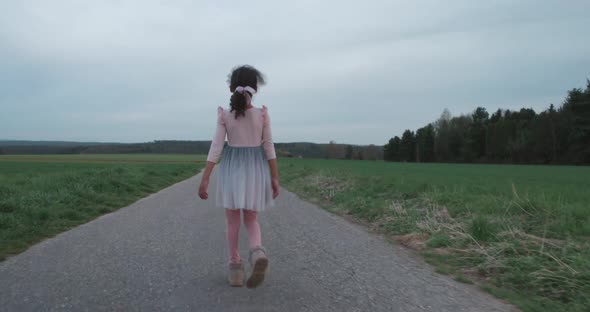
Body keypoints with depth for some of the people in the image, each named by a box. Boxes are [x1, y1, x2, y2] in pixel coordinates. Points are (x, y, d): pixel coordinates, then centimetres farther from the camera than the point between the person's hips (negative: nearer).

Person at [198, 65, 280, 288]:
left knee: (233, 221, 11)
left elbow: (216, 148, -9)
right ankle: (258, 252, -17)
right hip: (256, 170, 1)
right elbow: (269, 148, -2)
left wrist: (205, 178, -7)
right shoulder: (262, 114, -4)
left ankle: (235, 269, 14)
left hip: (232, 169, -1)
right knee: (251, 219, 12)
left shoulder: (225, 115, -6)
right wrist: (275, 178, 3)